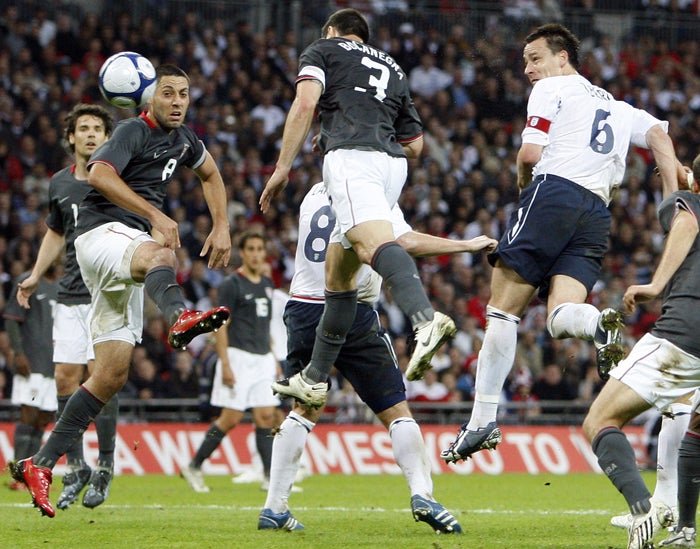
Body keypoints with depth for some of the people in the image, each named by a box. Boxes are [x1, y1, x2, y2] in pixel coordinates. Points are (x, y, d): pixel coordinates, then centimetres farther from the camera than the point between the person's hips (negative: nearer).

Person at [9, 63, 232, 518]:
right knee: (158, 255, -43)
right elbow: (99, 175, -25)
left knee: (112, 374, 0)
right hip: (102, 233, -8)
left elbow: (211, 175, 38)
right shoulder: (133, 131, -7)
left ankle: (40, 465, 3)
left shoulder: (182, 139, 18)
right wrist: (156, 215, -32)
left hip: (128, 249, 8)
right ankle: (181, 318, -78)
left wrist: (222, 227, 25)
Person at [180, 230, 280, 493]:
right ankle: (193, 467, 4)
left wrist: (273, 359, 18)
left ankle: (270, 477, -1)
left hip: (263, 359, 7)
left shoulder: (267, 284, 15)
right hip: (239, 357, -7)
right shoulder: (231, 284, -8)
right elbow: (220, 326, -10)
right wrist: (225, 365, -17)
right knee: (231, 418, -8)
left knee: (266, 416, -1)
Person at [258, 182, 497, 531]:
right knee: (396, 411, 3)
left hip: (302, 313, 5)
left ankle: (273, 509, 12)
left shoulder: (314, 194, 12)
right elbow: (406, 242, -19)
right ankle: (422, 495, -11)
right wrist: (468, 246, -13)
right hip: (352, 316, -5)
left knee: (304, 411, 17)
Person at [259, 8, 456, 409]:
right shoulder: (393, 68, 34)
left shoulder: (323, 50, 18)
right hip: (393, 164, 7)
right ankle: (314, 380, 19)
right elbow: (415, 145, 33)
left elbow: (305, 105, 0)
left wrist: (283, 169, -1)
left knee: (374, 244, -30)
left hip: (351, 155, -7)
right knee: (339, 270, 16)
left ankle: (426, 319, -57)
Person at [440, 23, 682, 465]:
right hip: (598, 214, 6)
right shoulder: (616, 107, 30)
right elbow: (659, 135, 14)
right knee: (560, 318, -4)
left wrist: (524, 180, 20)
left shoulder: (553, 88, 10)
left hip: (554, 191, -6)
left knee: (504, 309, -2)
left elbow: (531, 153, -2)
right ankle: (599, 323, -40)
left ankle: (484, 420, -6)